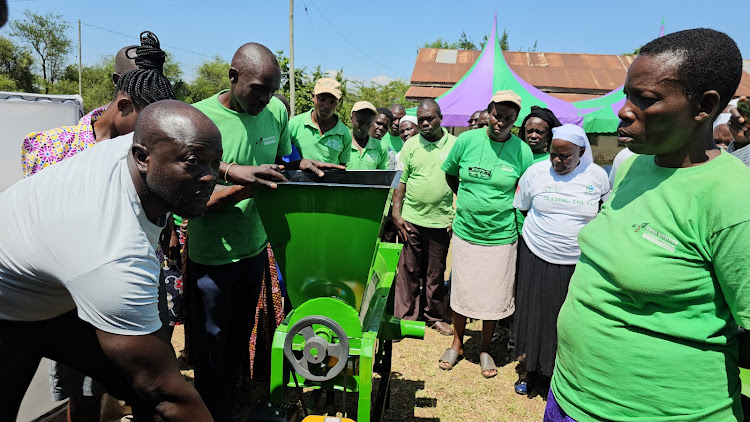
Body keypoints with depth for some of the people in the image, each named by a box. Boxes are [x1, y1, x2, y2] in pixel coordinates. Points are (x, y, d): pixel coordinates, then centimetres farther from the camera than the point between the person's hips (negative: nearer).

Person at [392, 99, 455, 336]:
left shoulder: (455, 145, 3)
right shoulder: (411, 145, 4)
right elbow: (400, 181, 4)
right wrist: (396, 214, -3)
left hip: (441, 221, 0)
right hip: (411, 219, 0)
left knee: (436, 272, 11)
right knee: (408, 270, 6)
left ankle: (436, 316, 27)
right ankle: (404, 316, 18)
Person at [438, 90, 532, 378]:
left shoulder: (522, 151, -7)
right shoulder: (467, 140, -4)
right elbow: (449, 173, 11)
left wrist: (500, 205, -6)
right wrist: (469, 199, 7)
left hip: (501, 236, -1)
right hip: (465, 232, 1)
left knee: (493, 296, 10)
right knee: (460, 290, 12)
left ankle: (485, 349, 32)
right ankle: (457, 344, 34)